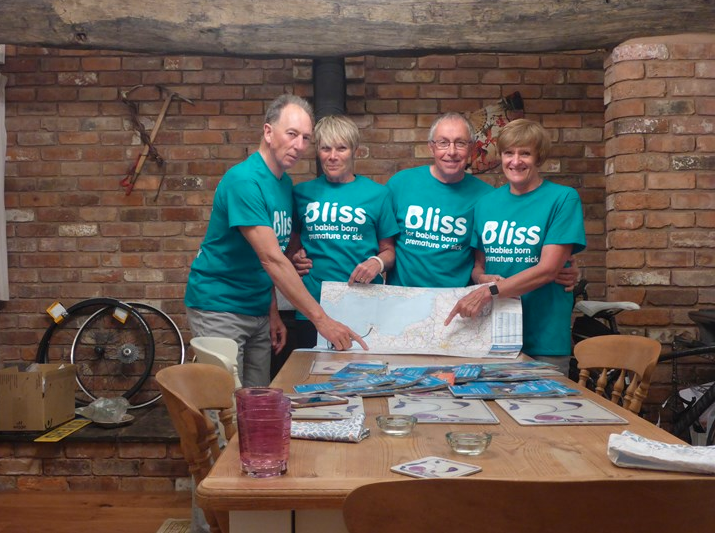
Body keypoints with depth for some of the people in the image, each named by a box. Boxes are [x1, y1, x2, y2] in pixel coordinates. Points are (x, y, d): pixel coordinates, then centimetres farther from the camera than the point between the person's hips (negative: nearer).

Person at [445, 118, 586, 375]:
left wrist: (489, 292, -21)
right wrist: (483, 278, -10)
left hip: (544, 338, -3)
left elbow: (548, 269, -14)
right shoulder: (486, 203, 8)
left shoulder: (563, 199, -5)